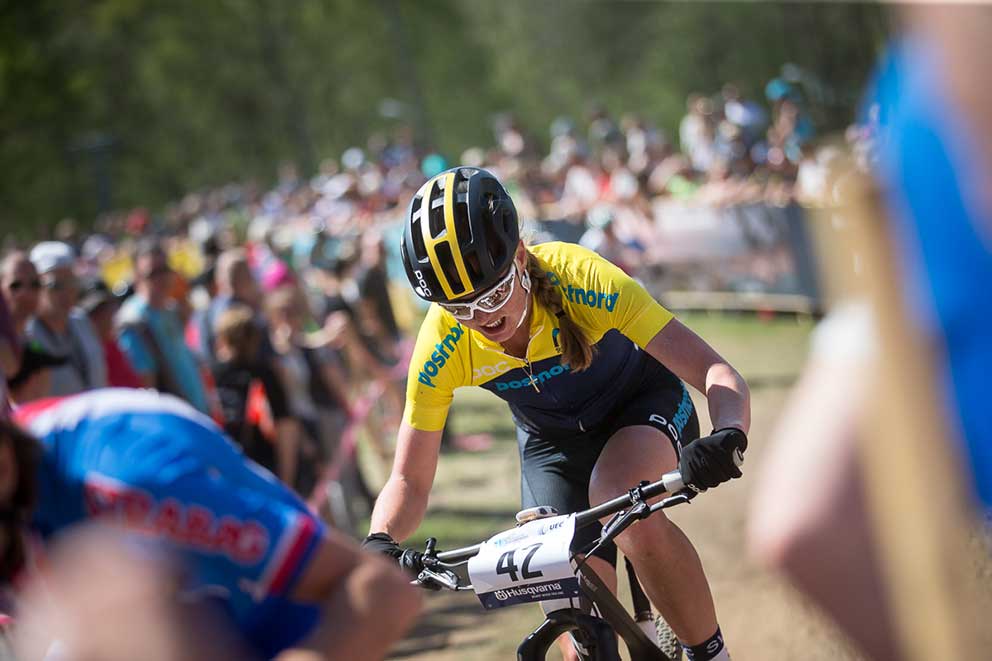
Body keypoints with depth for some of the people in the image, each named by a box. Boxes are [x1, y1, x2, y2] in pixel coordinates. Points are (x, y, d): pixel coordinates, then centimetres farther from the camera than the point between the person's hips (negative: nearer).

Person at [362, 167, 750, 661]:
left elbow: (717, 374, -38)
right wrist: (379, 542, -37)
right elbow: (410, 480, -16)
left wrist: (728, 436, -59)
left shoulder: (579, 278, -35)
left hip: (641, 402, -3)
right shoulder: (441, 345, -26)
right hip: (551, 439, 3)